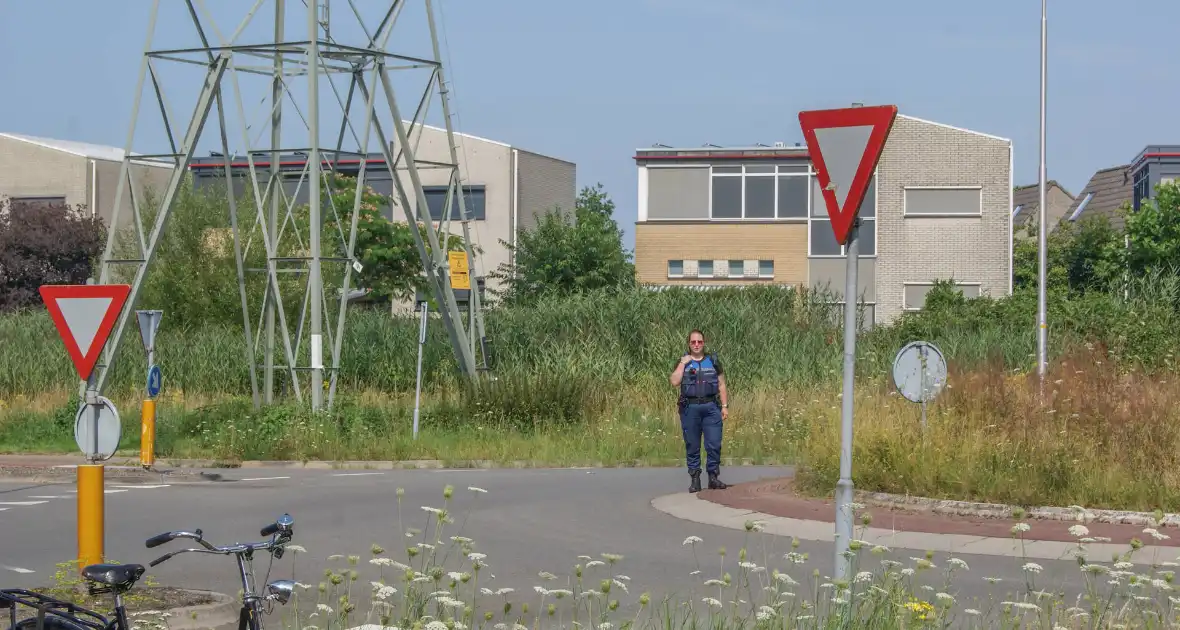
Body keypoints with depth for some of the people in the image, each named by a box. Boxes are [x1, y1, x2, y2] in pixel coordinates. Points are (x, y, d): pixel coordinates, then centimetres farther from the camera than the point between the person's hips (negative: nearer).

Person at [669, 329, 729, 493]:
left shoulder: (713, 361, 10)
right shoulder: (683, 362, 8)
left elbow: (721, 385, 11)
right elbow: (675, 382, -8)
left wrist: (725, 406, 4)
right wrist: (683, 363, -8)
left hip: (711, 407, 0)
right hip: (690, 408, 0)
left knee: (714, 444, -6)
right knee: (692, 446, 3)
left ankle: (713, 477, 3)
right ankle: (695, 479, 9)